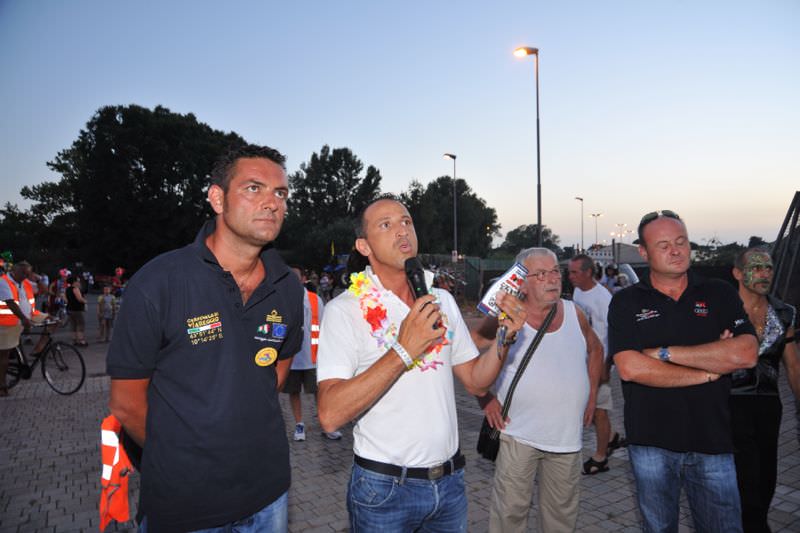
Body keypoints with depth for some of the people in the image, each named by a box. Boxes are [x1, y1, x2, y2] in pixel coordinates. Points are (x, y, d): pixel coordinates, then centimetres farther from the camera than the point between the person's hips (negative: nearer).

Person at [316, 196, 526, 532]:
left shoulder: (443, 300, 4)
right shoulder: (345, 310, -14)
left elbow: (476, 382, 7)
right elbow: (331, 415, -23)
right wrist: (403, 350, -28)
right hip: (384, 488, -5)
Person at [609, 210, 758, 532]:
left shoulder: (720, 294, 3)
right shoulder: (626, 303, -3)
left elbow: (745, 354, -12)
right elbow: (630, 369, -16)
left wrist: (666, 353, -15)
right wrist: (708, 370, -12)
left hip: (712, 441, 1)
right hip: (650, 443, -1)